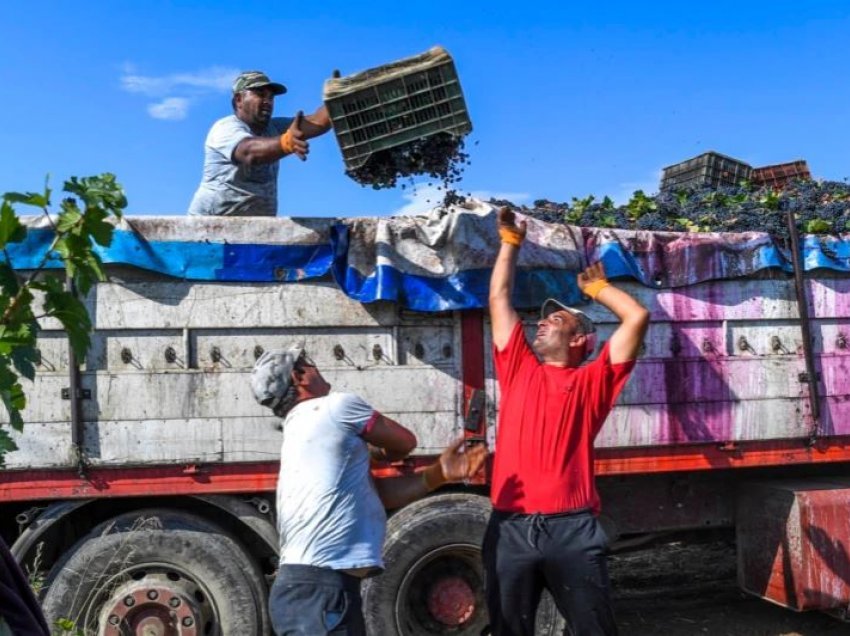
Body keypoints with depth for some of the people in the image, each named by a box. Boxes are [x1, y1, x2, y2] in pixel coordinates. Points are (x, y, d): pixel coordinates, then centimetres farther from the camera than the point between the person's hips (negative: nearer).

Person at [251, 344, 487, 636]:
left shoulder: (300, 432, 21)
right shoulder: (339, 406, -7)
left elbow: (379, 491, 13)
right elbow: (404, 443, 8)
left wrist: (439, 473, 3)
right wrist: (375, 452, 29)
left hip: (311, 585, 10)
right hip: (318, 590, -10)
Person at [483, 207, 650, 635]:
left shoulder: (592, 381, 9)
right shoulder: (518, 370, 17)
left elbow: (637, 317, 2)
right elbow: (499, 299, 21)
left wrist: (597, 288, 17)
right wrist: (511, 242, 28)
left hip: (571, 527, -3)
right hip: (510, 527, 3)